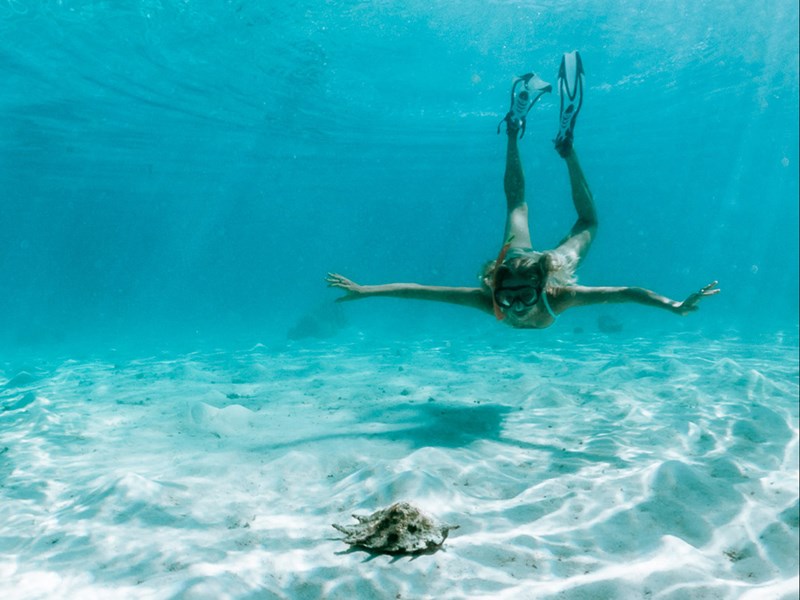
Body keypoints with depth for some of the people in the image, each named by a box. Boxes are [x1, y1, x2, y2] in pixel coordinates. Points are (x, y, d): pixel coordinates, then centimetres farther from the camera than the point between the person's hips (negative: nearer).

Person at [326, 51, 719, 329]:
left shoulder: (559, 296, -44)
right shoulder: (490, 299, -42)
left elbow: (626, 293, -48)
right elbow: (420, 290, -44)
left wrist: (675, 305, -60)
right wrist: (363, 291, -47)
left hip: (554, 265, 0)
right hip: (515, 259, 1)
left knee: (587, 221, 26)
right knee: (516, 203, 27)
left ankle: (566, 141, 25)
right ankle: (515, 129, 38)